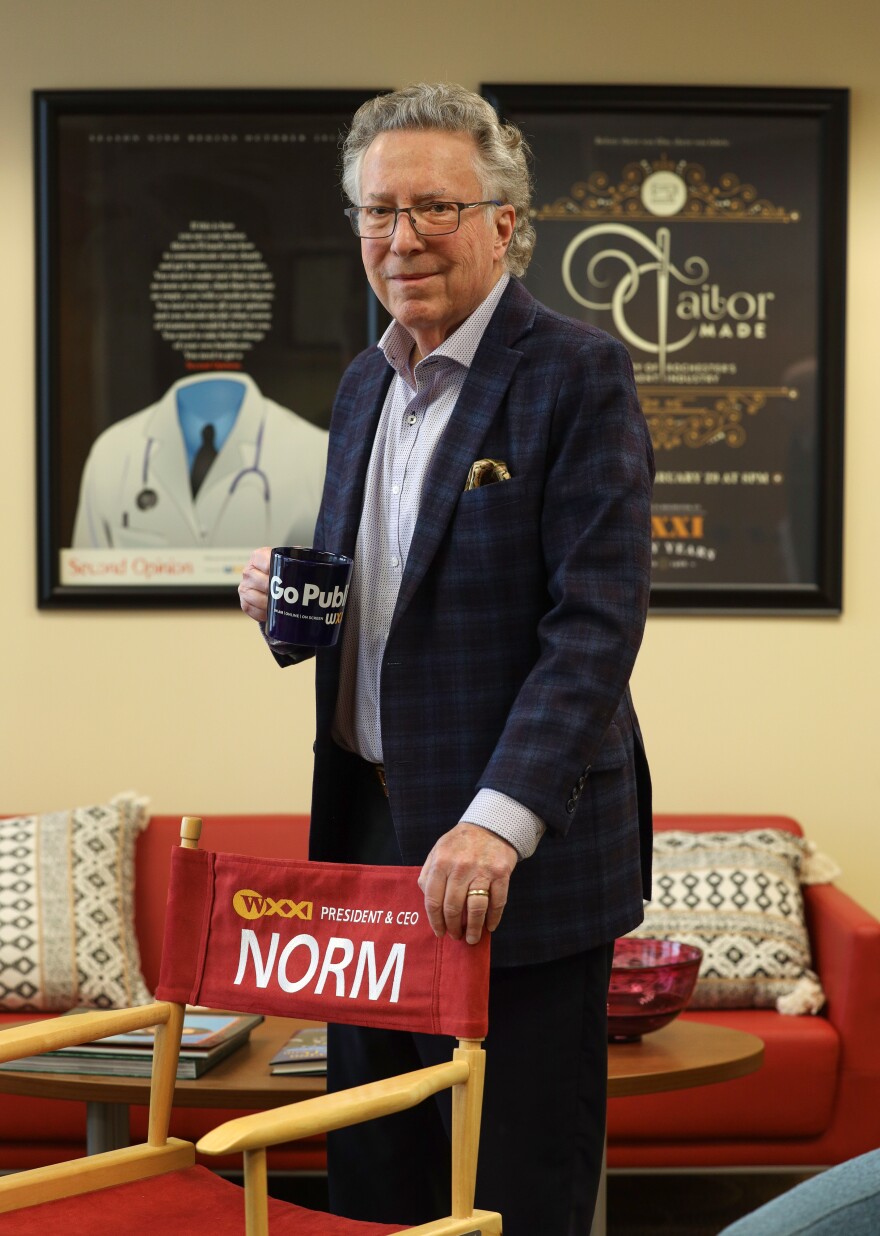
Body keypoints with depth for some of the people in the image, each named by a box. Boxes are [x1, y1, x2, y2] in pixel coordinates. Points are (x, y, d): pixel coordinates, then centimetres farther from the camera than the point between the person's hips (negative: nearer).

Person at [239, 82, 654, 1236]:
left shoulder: (579, 373, -11)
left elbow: (596, 623, -18)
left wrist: (498, 823, -27)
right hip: (373, 831, 7)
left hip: (525, 851, -7)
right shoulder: (365, 382, 13)